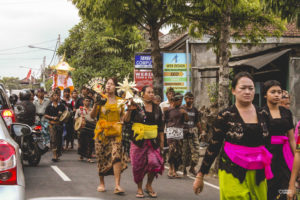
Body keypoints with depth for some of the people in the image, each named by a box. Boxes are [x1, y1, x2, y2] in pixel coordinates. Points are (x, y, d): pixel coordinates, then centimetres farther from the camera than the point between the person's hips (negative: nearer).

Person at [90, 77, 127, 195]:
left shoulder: (119, 101, 12)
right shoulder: (101, 98, 4)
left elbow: (123, 116, 21)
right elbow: (92, 116, -1)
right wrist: (96, 105, -16)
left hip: (115, 132, 1)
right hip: (101, 132, -1)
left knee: (117, 156, -14)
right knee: (101, 158, 4)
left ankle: (117, 186, -16)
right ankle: (102, 183, 20)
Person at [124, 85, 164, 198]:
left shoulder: (157, 108, 12)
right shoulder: (137, 106, 1)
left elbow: (160, 126, 16)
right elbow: (127, 120, -3)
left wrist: (161, 141, 13)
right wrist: (130, 110, -18)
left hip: (153, 141, 2)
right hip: (139, 141, -2)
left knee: (155, 162, -12)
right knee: (138, 165, 1)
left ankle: (149, 185, 10)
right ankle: (139, 188, 18)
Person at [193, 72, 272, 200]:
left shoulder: (262, 114, 9)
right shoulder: (226, 116, -2)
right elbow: (213, 147, 2)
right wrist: (200, 175, 3)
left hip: (258, 175, 4)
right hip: (233, 174, -4)